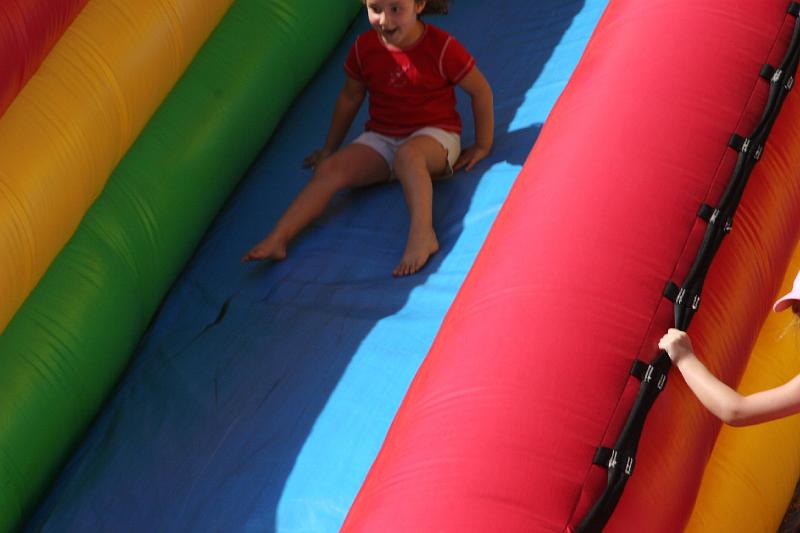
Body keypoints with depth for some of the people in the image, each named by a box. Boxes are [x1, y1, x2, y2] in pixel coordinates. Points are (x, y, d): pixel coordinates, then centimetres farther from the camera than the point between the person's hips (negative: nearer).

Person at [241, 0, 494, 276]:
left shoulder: (441, 46, -13)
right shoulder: (364, 47, -1)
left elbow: (481, 90, -3)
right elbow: (350, 97, 14)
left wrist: (482, 146, -1)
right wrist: (329, 148, 19)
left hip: (435, 133, -4)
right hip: (381, 137, 4)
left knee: (408, 154, -40)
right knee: (330, 168, -19)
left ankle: (422, 233, -53)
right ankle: (278, 238, -29)